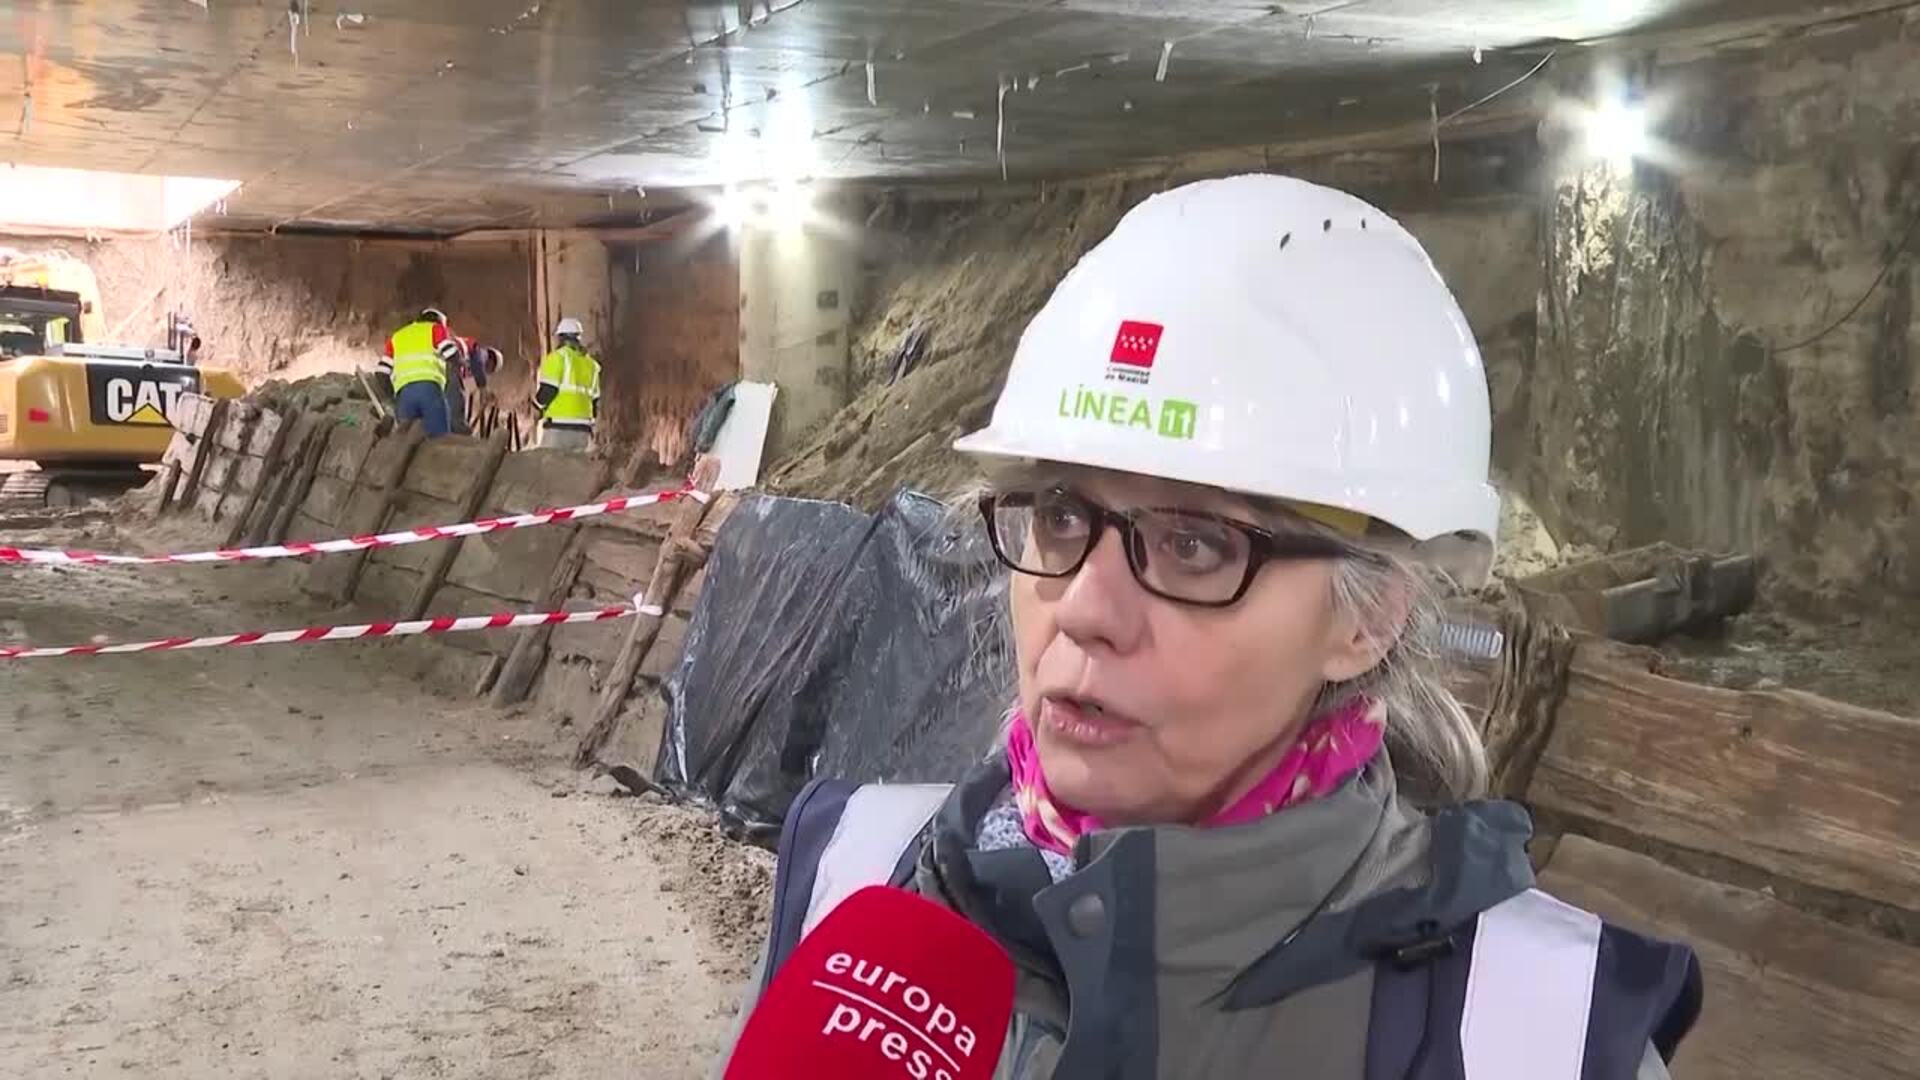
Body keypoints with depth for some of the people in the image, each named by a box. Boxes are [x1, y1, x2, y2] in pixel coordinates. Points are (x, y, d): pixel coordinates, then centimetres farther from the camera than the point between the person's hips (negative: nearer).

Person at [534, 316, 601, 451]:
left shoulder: (557, 357, -3)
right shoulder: (590, 363, 16)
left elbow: (546, 391, -10)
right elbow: (595, 401, 17)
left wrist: (538, 401, 10)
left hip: (558, 429, -6)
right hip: (582, 430, 6)